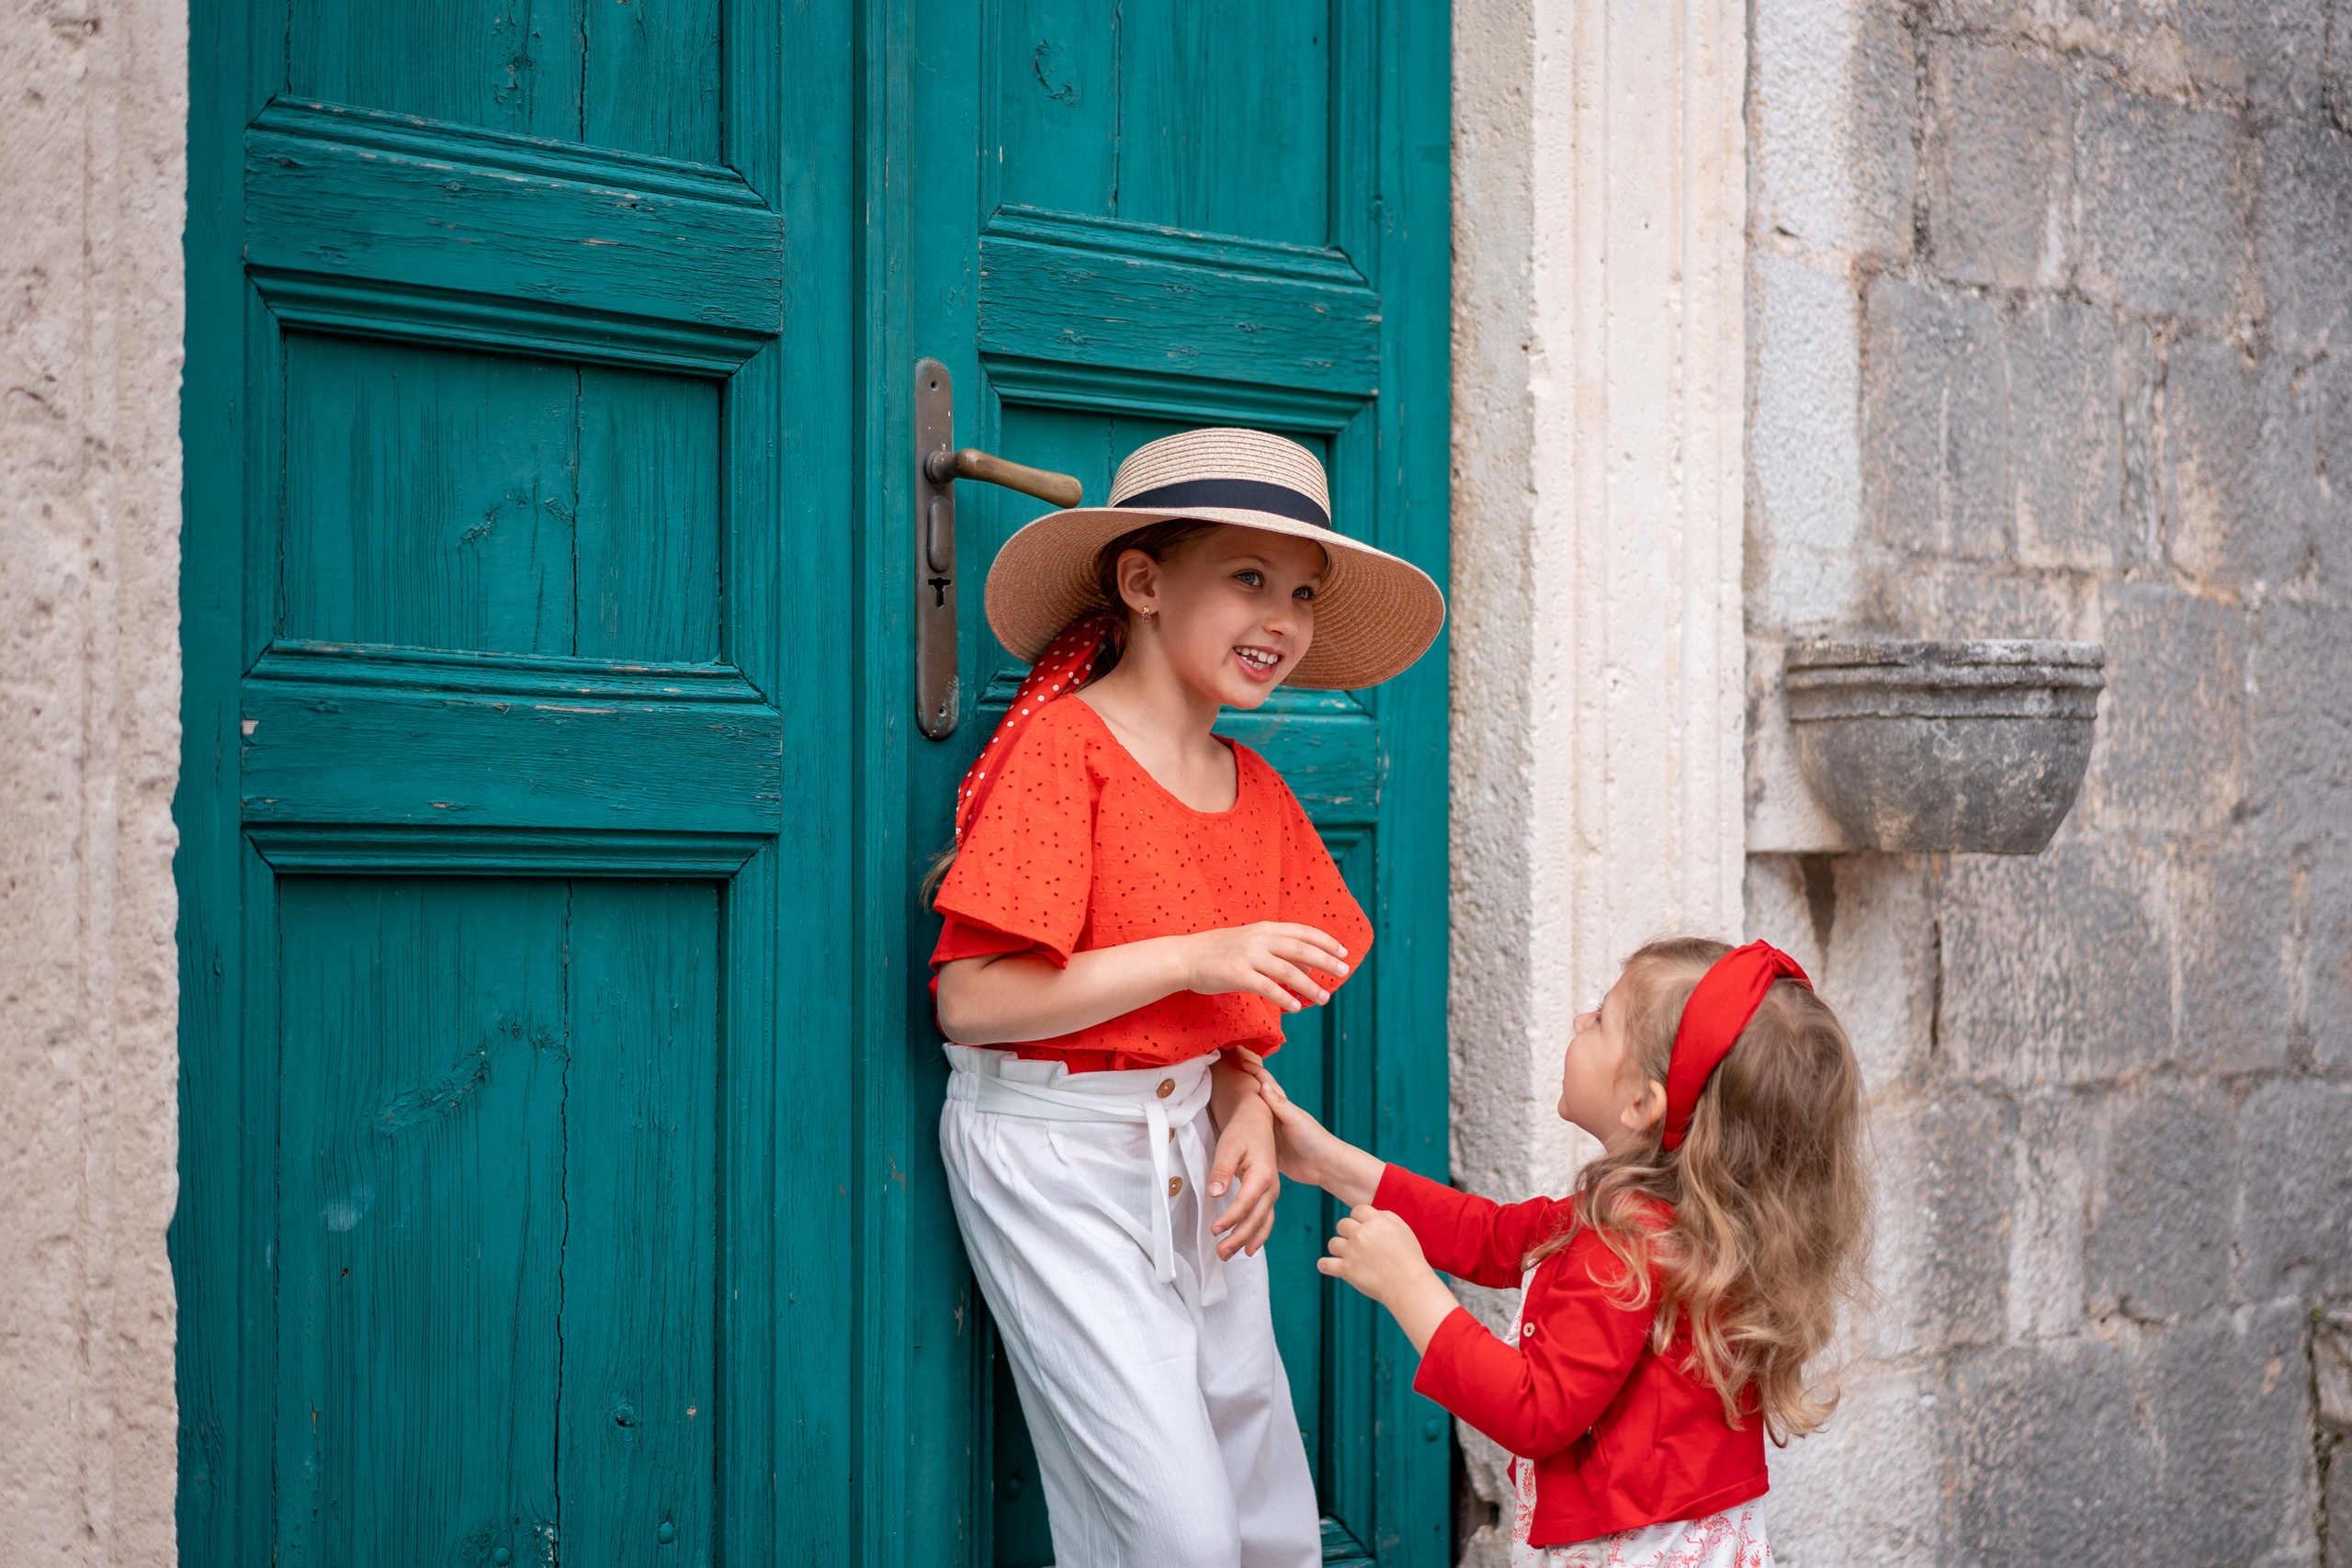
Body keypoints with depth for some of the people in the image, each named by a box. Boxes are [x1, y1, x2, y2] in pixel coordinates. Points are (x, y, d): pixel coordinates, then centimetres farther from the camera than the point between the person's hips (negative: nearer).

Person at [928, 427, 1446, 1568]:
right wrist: (1192, 959, -21)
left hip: (1189, 1154, 7)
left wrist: (1246, 1111, -5)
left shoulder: (1256, 791, 8)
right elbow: (972, 1002, -20)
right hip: (1053, 1164, -7)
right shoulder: (1062, 747, -14)